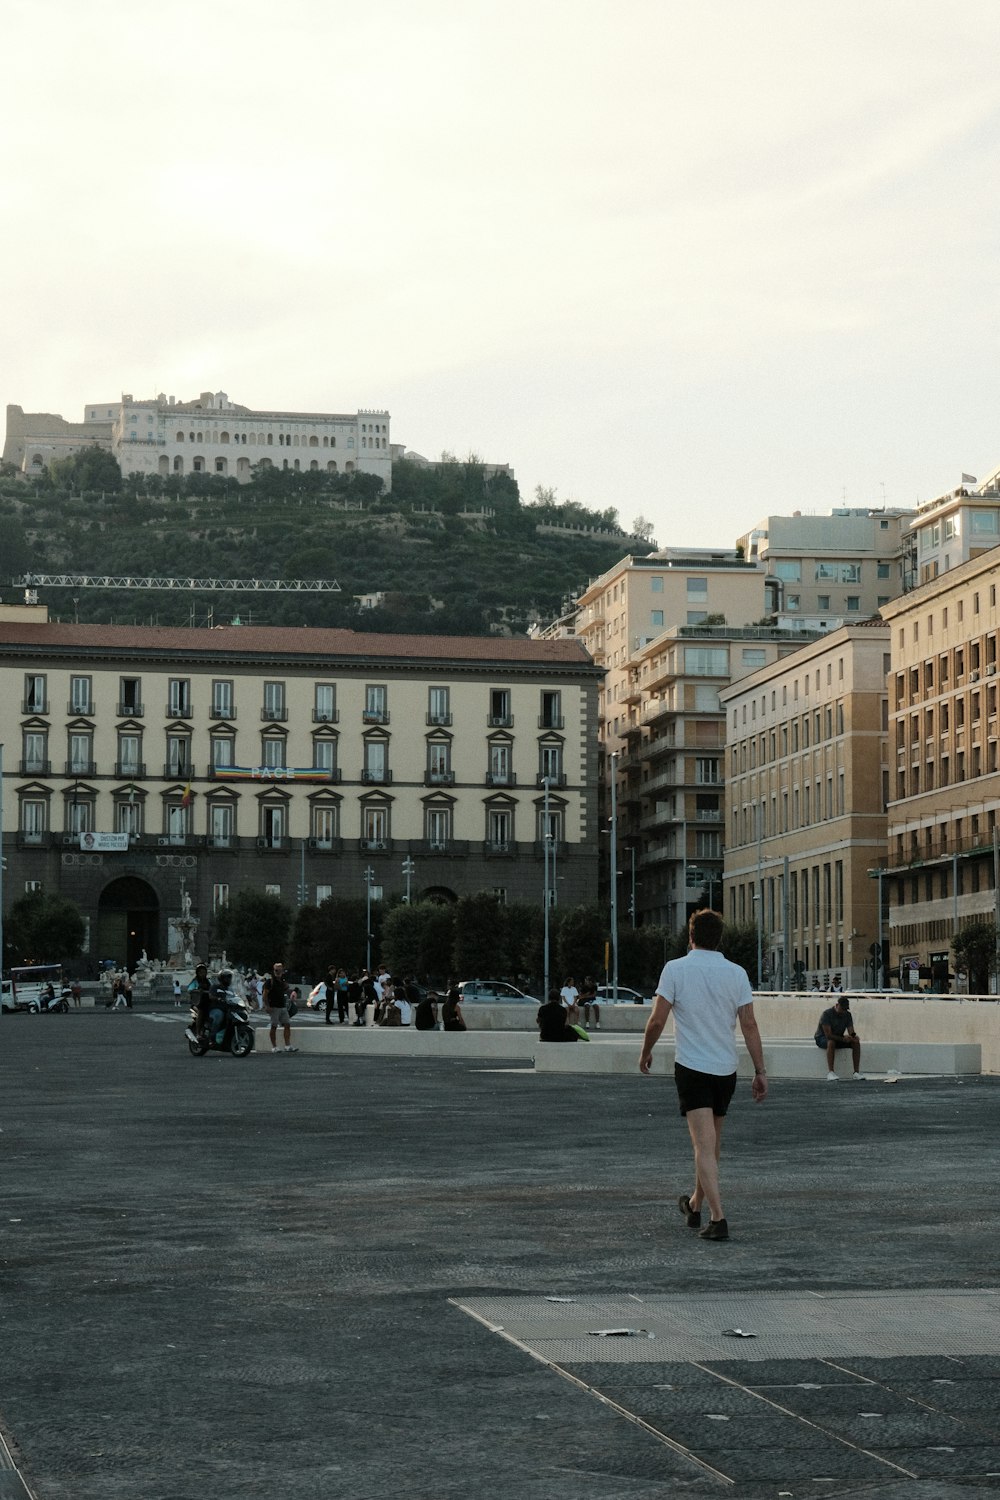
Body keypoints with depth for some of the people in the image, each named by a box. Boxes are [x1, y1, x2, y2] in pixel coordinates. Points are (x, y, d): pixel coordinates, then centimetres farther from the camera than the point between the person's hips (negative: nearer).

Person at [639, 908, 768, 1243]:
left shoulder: (676, 969, -7)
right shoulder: (737, 973, 0)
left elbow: (657, 1019, -9)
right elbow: (749, 1024, -3)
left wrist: (645, 1052, 8)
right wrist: (760, 1071, 0)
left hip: (691, 1067, -4)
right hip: (726, 1070, 4)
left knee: (704, 1146, -8)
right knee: (713, 1142, 20)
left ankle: (718, 1218, -19)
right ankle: (696, 1205, 37)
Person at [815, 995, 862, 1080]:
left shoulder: (847, 1015, -2)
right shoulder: (827, 1013, -21)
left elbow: (851, 1032, -7)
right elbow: (828, 1035, -27)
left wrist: (854, 1036, -31)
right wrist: (843, 1039, -37)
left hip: (839, 1038, 6)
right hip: (822, 1038, -6)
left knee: (856, 1043, -18)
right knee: (831, 1043, -40)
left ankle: (856, 1072, -20)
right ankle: (830, 1073, -44)